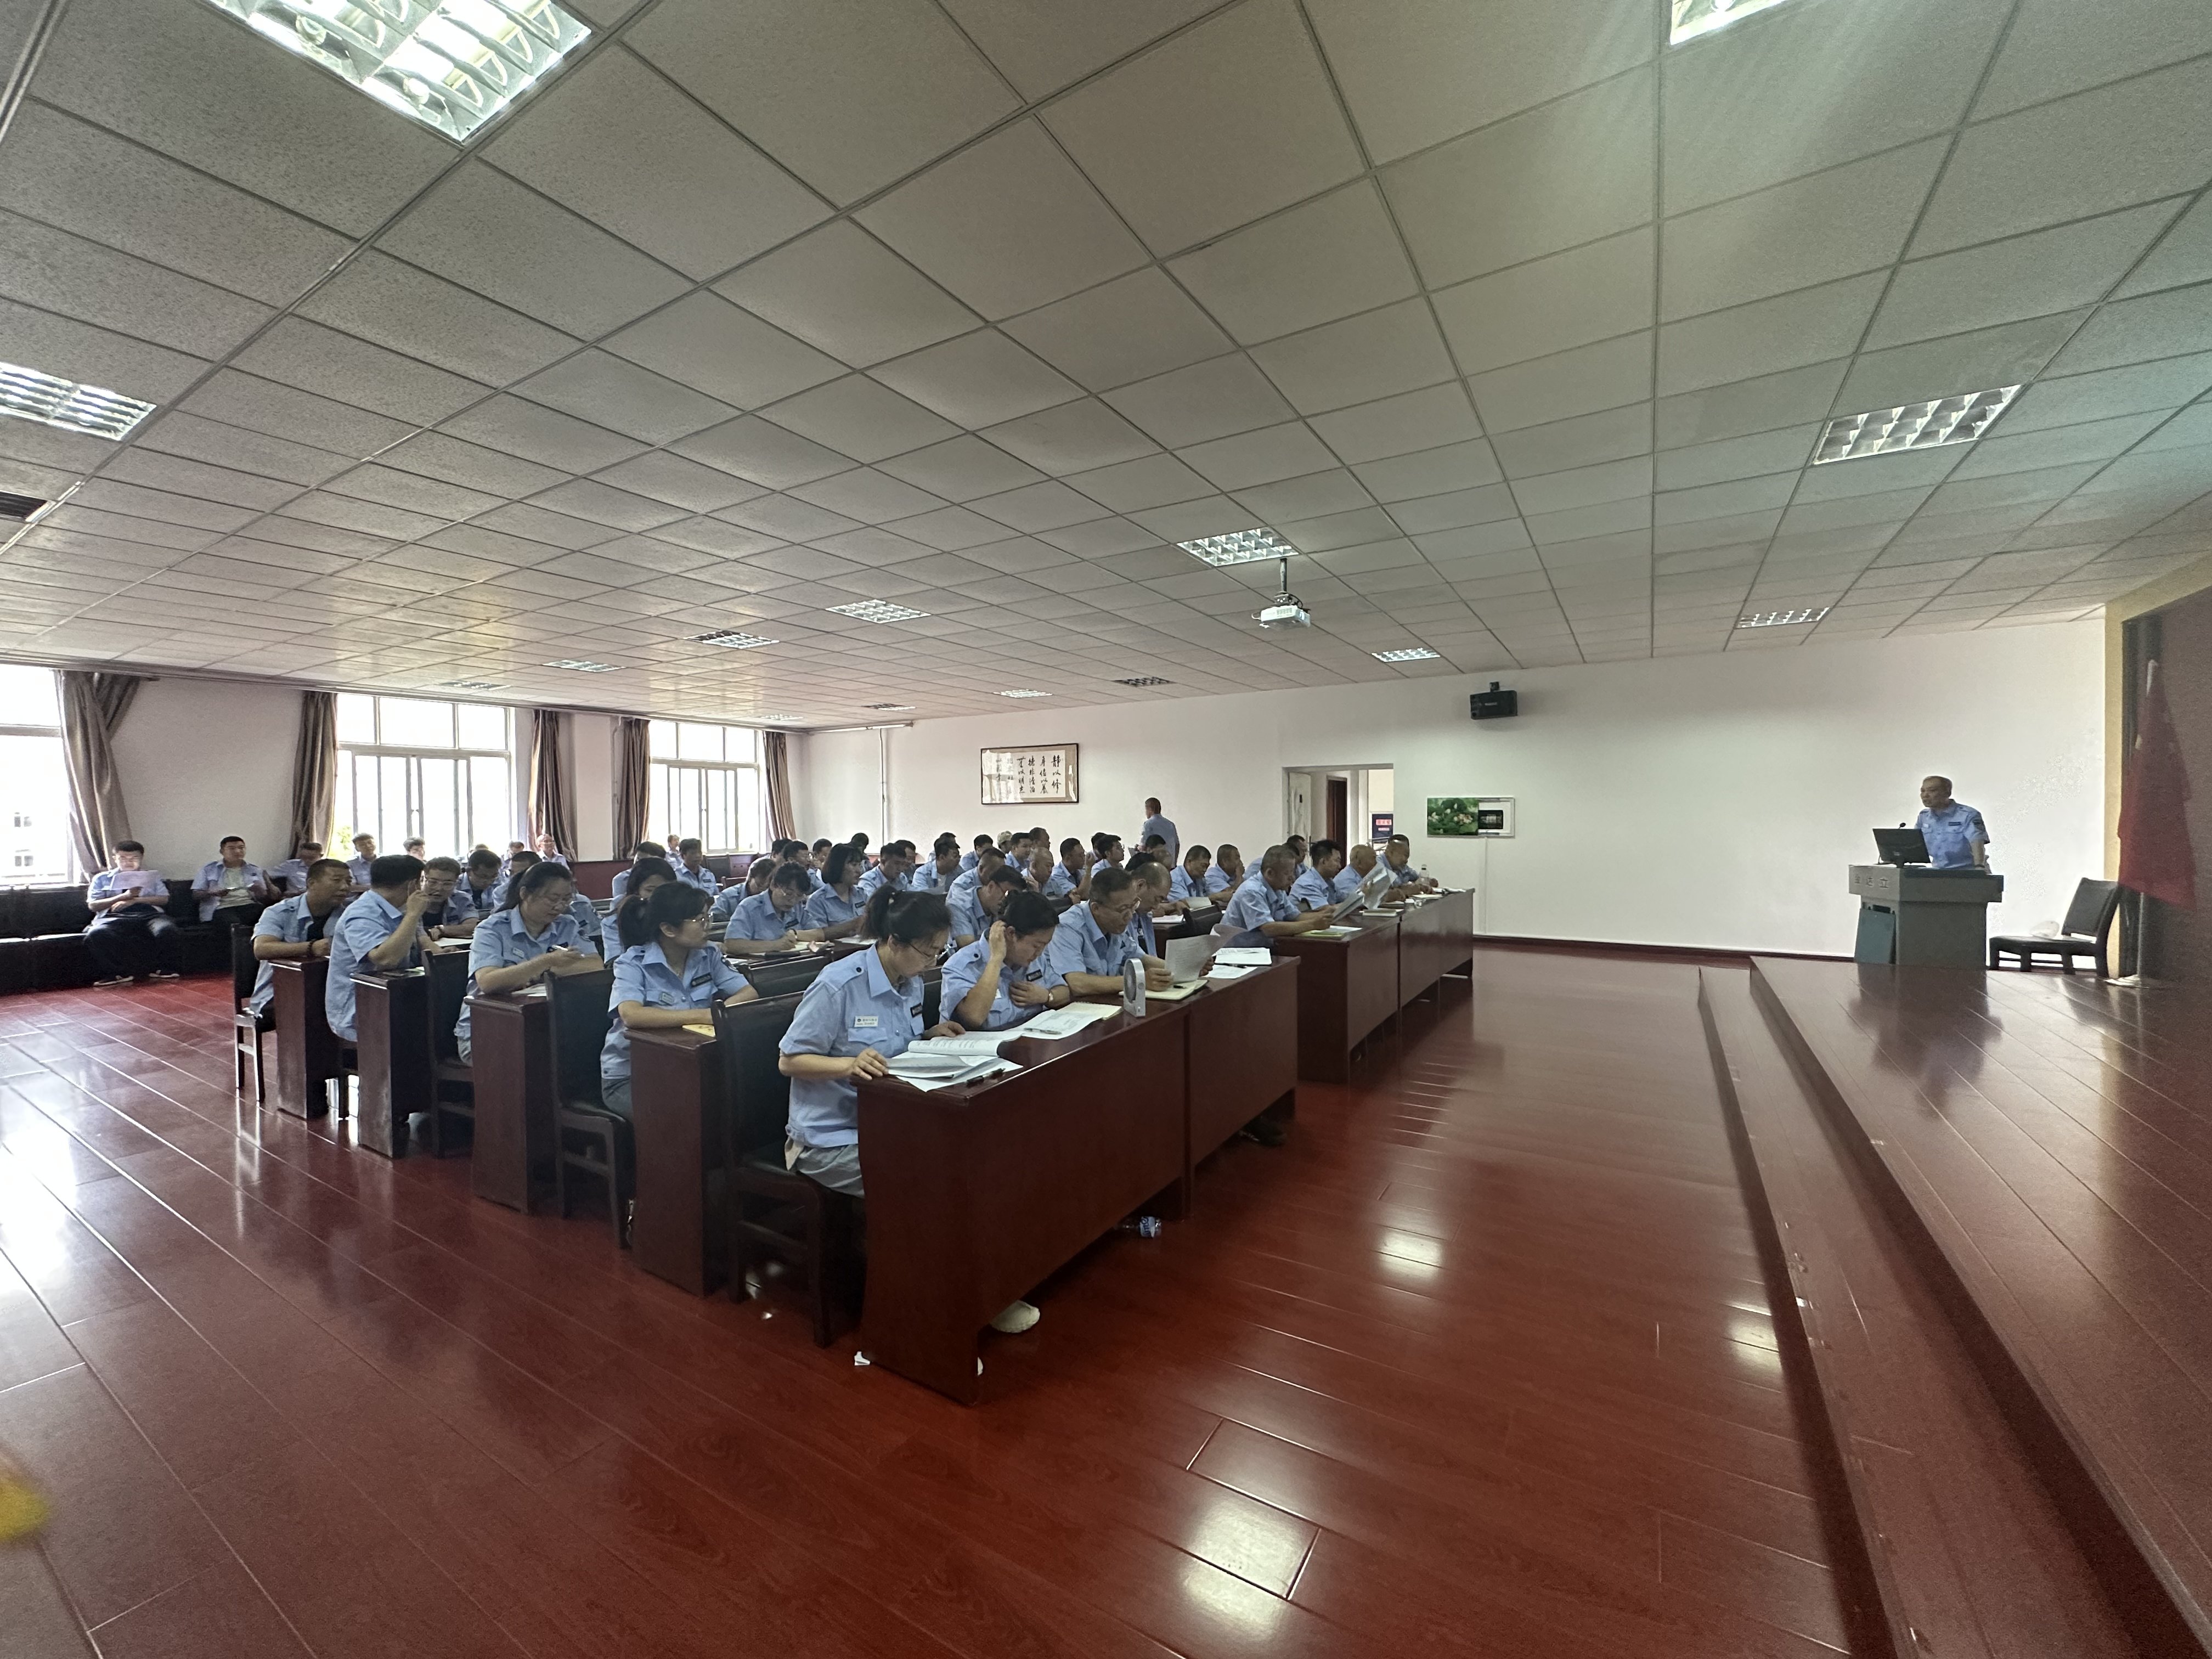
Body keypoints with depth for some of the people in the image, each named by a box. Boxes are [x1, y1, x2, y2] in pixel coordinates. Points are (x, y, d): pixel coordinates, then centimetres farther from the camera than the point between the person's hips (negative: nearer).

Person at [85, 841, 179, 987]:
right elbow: (93, 905, 9)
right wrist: (124, 896, -7)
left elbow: (164, 899, 10)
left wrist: (135, 900, -6)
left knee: (167, 929, -35)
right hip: (114, 917, 0)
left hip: (149, 915, 0)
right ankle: (119, 973, -24)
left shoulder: (152, 876, 23)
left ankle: (161, 969, -17)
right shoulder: (101, 878, 20)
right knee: (97, 933, -36)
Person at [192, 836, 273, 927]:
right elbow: (196, 895, 13)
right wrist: (212, 893, -9)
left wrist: (260, 892, -8)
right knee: (235, 924, -37)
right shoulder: (208, 870, 19)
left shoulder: (255, 870, 22)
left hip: (249, 905, 1)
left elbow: (266, 898, 16)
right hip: (222, 908, -1)